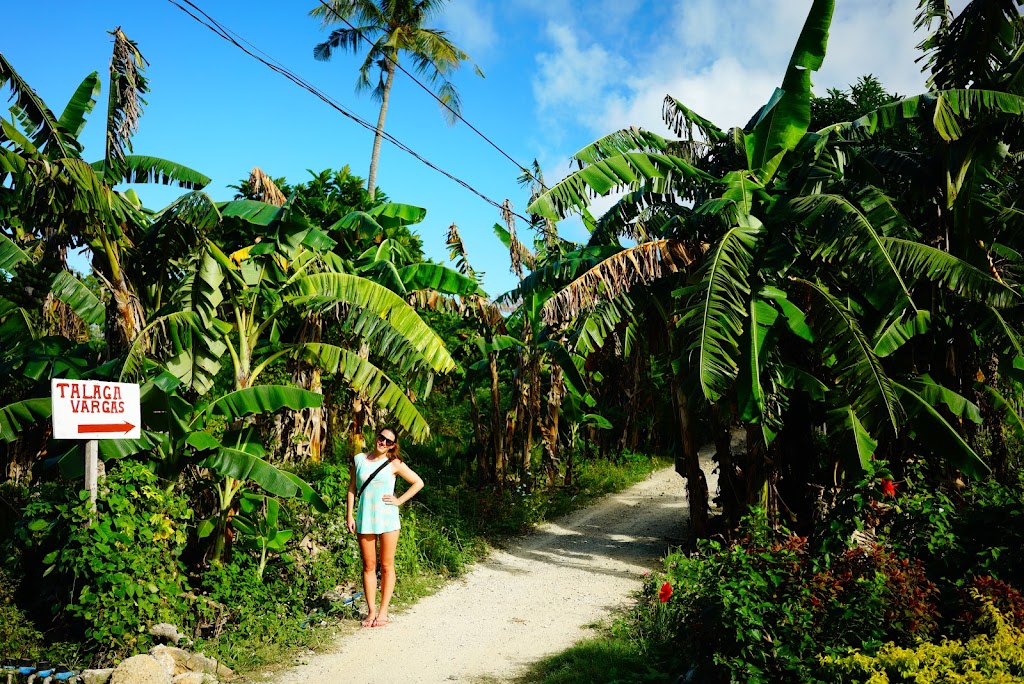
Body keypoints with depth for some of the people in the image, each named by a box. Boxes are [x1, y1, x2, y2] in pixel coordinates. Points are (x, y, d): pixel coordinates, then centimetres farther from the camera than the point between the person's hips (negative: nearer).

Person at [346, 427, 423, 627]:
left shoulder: (394, 464, -1)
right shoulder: (359, 459, 5)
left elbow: (418, 482, 3)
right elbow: (352, 488, 9)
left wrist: (399, 500, -4)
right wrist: (349, 515, 4)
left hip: (387, 518, -2)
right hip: (364, 519, 2)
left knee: (386, 566, 3)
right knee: (368, 566, 5)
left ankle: (383, 612, 10)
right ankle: (371, 611, 12)